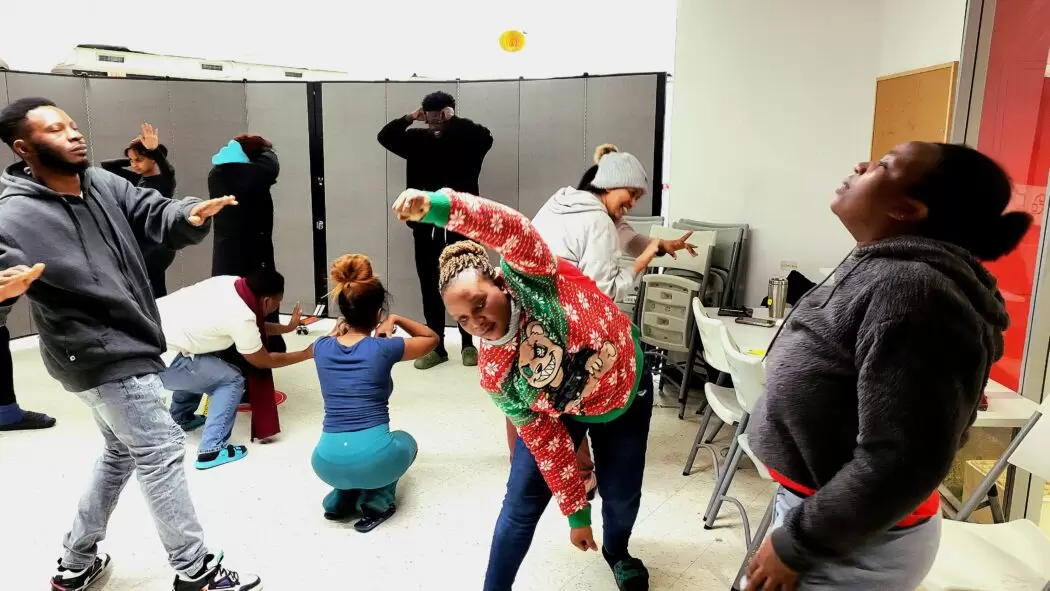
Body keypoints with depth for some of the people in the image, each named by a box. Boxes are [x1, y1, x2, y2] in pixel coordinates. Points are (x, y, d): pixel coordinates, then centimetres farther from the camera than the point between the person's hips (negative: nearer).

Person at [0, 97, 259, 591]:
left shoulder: (103, 183, 0)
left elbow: (157, 217, -4)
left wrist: (191, 216, -26)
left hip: (124, 346, 9)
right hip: (103, 356, -9)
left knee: (123, 452, 22)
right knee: (161, 451, -2)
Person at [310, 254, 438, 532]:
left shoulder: (321, 348, 6)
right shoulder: (383, 349, -5)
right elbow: (431, 338, 14)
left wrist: (342, 323, 20)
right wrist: (396, 319, 15)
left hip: (327, 463, 4)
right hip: (373, 458, -4)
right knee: (405, 441, 32)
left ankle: (341, 500, 17)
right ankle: (376, 502, 9)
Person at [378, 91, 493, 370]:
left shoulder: (467, 140, -2)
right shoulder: (418, 139, 7)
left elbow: (486, 137, -21)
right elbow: (385, 136, 3)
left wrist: (454, 121, -16)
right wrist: (409, 119, -9)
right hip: (426, 225, 3)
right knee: (429, 286, 7)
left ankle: (468, 344, 22)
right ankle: (436, 346, 17)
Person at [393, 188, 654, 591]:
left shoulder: (530, 276, -33)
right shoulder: (493, 374, -25)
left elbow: (512, 229, -55)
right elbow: (547, 442, -19)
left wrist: (437, 206, -69)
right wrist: (576, 512, -16)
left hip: (627, 391, 0)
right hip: (560, 412, 1)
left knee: (621, 495, 13)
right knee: (521, 504, -5)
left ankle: (616, 551, 49)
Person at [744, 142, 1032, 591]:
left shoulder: (910, 292, -26)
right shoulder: (886, 272, 4)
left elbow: (899, 462, -29)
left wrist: (795, 544, -19)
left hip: (854, 543, -8)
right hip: (829, 507, 8)